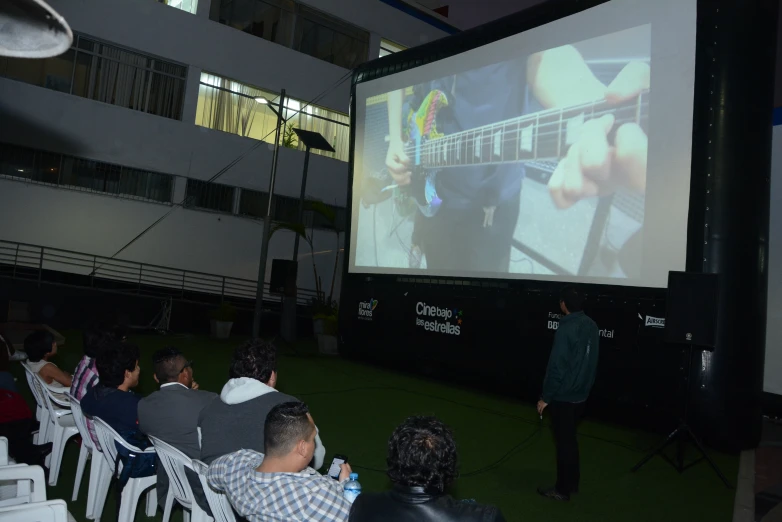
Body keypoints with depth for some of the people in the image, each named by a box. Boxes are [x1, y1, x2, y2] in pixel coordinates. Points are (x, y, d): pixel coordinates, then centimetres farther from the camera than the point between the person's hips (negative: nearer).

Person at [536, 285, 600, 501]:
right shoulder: (591, 326, 2)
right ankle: (572, 483, 31)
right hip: (580, 394, 8)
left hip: (563, 396, -8)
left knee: (564, 441, 4)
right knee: (569, 438, 20)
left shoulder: (566, 329, -23)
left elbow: (556, 366, -22)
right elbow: (590, 361, 11)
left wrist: (545, 397, -13)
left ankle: (563, 489, 17)